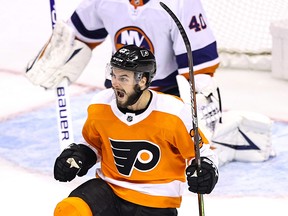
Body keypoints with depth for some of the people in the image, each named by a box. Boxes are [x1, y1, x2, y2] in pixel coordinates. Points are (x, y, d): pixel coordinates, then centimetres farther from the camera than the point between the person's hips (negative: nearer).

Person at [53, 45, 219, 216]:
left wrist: (204, 171, -22)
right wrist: (77, 156, -4)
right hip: (109, 188, 2)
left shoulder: (174, 113, -16)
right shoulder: (100, 107, -5)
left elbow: (200, 151, -2)